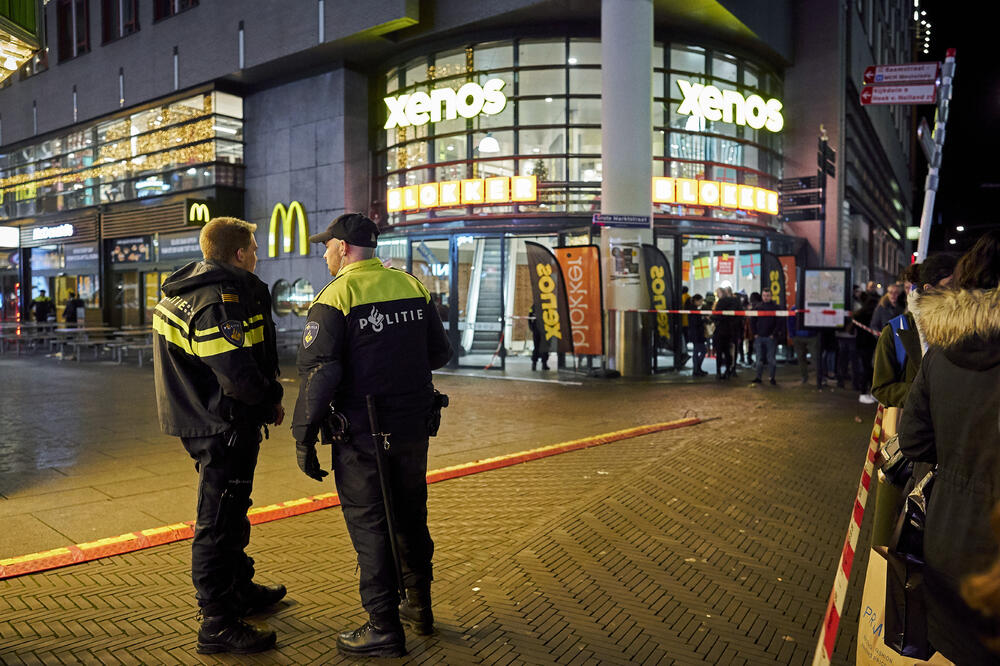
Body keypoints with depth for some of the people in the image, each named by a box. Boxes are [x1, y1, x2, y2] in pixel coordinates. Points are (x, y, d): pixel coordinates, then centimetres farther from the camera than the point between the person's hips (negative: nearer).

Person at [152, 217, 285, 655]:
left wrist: (265, 399, 9)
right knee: (218, 523, -1)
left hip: (205, 418, 11)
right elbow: (239, 376, -30)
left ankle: (241, 589, 42)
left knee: (231, 511, 24)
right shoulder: (219, 301, -23)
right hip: (223, 426, -11)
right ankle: (218, 625, 12)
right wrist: (271, 400, -11)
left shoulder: (188, 288, 11)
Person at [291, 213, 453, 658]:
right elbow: (440, 353, 10)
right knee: (411, 517, 20)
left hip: (361, 435, -6)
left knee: (369, 526, 6)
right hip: (413, 427, 6)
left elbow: (319, 373, -18)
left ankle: (384, 629, 14)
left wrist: (304, 438, -10)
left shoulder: (335, 297, -12)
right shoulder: (413, 287, 4)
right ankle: (419, 607, 34)